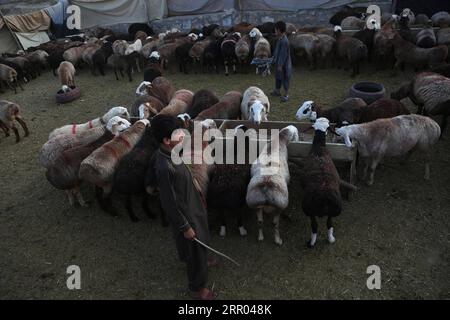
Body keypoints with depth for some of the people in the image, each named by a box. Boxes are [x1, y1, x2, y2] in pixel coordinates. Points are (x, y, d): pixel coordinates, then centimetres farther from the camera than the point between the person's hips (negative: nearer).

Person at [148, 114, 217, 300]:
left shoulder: (167, 152, -8)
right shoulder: (165, 168, -37)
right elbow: (169, 203, -27)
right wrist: (185, 227, -17)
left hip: (191, 205, 9)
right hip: (184, 213, -9)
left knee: (199, 243, 32)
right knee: (195, 248, 12)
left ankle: (201, 262, 61)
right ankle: (197, 288, 37)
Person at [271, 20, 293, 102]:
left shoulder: (284, 41, -25)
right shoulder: (280, 39, 4)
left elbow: (284, 54, -24)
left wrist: (280, 65, -21)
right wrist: (275, 58, 22)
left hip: (283, 64, -10)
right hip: (278, 62, 10)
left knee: (284, 79, 2)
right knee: (278, 77, 21)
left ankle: (286, 95, 13)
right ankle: (277, 91, 37)